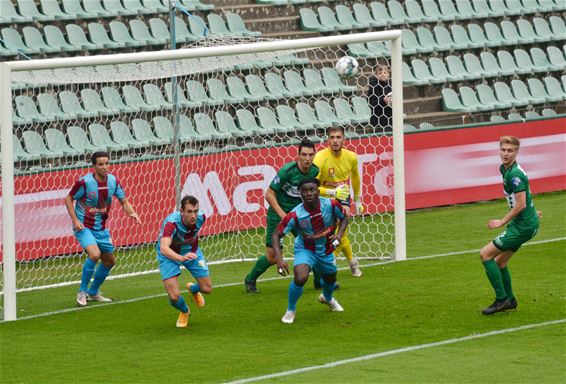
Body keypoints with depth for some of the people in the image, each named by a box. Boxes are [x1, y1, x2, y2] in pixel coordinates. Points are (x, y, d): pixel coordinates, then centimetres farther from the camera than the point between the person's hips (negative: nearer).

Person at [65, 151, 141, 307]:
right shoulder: (85, 182, -19)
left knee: (109, 261, 14)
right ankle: (82, 292, -10)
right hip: (84, 226, -6)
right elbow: (69, 199, -8)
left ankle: (93, 293, 34)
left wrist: (132, 213, -16)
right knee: (94, 254, -28)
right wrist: (75, 220, -18)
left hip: (101, 228, 6)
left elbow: (124, 201, 5)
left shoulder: (113, 181, -5)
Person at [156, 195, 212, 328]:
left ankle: (193, 289, 43)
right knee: (174, 296, -15)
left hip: (191, 251, 4)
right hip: (170, 254, -4)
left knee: (207, 289, 3)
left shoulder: (200, 217, -24)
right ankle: (184, 311, 23)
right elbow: (163, 248, -55)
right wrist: (181, 258, -71)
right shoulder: (171, 222, -40)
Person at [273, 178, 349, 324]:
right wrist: (279, 259, -38)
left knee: (330, 279, 26)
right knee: (300, 278, -29)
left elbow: (344, 218, -2)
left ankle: (327, 298, 64)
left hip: (326, 251, 4)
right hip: (305, 250, -4)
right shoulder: (295, 215, -31)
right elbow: (276, 235, -25)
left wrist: (339, 234, -21)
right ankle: (290, 310, -2)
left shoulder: (331, 205, -24)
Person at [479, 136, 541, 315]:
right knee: (500, 261, 18)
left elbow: (520, 205, -25)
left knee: (485, 254, -9)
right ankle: (509, 300, 29)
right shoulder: (504, 169, 8)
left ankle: (501, 299, -7)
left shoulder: (515, 174, -22)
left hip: (523, 226, -10)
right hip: (521, 223, 10)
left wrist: (502, 222, -17)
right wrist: (531, 210, 30)